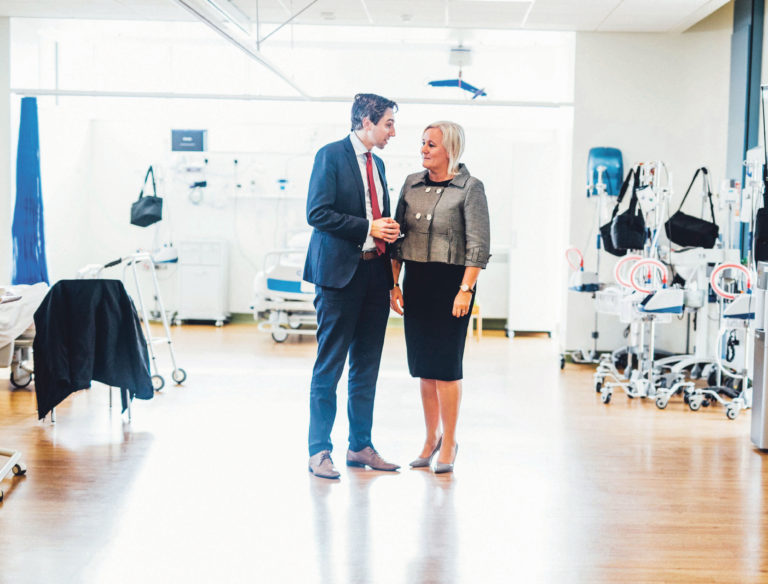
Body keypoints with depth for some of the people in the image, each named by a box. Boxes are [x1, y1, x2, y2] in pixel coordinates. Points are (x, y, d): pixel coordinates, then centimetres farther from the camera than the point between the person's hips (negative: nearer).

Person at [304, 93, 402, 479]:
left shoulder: (377, 164, 18)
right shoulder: (330, 155, -6)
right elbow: (317, 213, -14)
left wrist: (388, 231, 7)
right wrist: (368, 228, -15)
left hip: (374, 273, 8)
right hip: (340, 273, -7)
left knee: (367, 367, 11)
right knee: (329, 367, -1)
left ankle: (361, 446, 20)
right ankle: (319, 452, 6)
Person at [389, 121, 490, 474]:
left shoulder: (470, 188, -6)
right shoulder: (412, 184, 10)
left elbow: (478, 245, -9)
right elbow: (397, 236, 13)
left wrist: (465, 290, -16)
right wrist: (394, 283, 7)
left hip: (451, 282, -5)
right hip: (415, 281, 5)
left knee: (445, 362, -2)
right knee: (422, 364, 9)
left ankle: (449, 441, 11)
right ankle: (431, 437, 22)